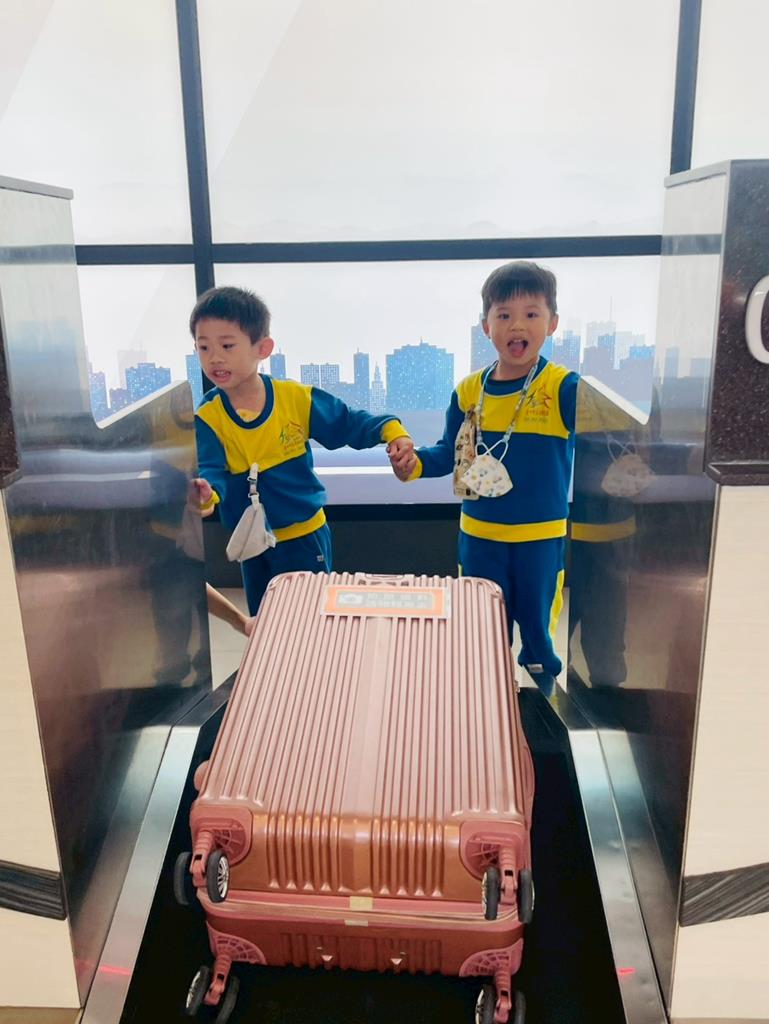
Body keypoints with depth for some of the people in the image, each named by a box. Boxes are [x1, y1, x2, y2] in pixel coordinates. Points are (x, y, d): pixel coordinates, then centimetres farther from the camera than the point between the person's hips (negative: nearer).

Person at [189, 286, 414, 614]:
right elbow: (211, 470, -21)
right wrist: (207, 492, -45)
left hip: (305, 536, -2)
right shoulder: (207, 419, -10)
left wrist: (391, 430, -20)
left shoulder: (297, 398, -12)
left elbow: (348, 424, -3)